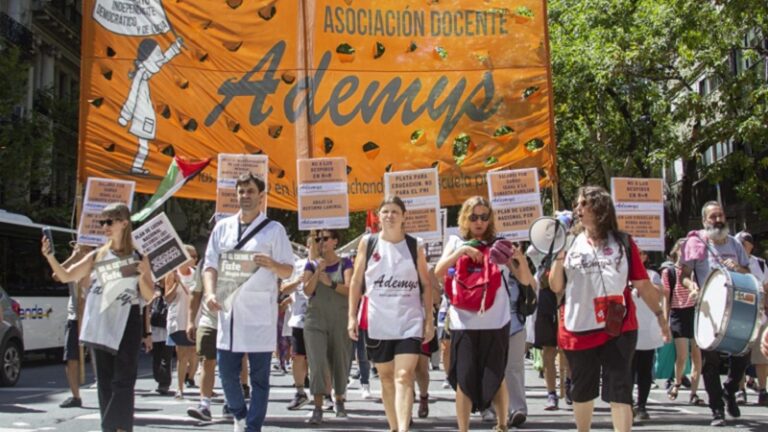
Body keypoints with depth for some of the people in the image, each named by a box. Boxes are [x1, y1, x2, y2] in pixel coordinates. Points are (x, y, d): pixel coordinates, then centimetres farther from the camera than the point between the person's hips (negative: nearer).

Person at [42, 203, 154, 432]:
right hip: (101, 325, 4)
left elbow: (148, 296, 1)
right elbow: (66, 276, 3)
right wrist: (50, 256, -12)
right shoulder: (97, 256, 9)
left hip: (127, 324, -4)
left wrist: (141, 274, -17)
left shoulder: (138, 257, 1)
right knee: (105, 381, 6)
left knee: (123, 380, -7)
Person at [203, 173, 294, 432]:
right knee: (227, 372, 8)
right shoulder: (222, 227, 11)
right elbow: (210, 265, 10)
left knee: (259, 376, 1)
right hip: (228, 312, 3)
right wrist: (210, 293, -8)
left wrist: (271, 264, -21)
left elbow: (288, 271, 1)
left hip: (260, 313, -3)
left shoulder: (274, 229, 1)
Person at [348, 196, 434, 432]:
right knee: (386, 377, 10)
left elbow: (426, 284, 7)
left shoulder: (415, 245, 4)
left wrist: (429, 320, 2)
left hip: (409, 320, -1)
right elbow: (356, 281, 7)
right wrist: (352, 316, 1)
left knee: (404, 376, -15)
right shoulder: (368, 242, 5)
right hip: (376, 321, 2)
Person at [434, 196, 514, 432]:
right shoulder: (456, 242, 8)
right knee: (464, 379, 0)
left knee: (496, 377, 6)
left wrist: (518, 257, -15)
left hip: (496, 322, 0)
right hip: (464, 322, 0)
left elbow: (524, 280, 4)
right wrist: (461, 251, -18)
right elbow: (438, 272, -6)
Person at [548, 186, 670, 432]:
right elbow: (555, 287, 3)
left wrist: (659, 315, 5)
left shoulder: (622, 242, 3)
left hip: (617, 328, -2)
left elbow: (642, 283, 6)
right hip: (578, 329, 2)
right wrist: (559, 254, -10)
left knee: (619, 389, -6)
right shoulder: (570, 242, 7)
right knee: (582, 390, 15)